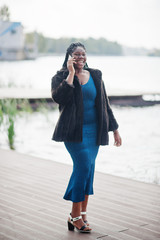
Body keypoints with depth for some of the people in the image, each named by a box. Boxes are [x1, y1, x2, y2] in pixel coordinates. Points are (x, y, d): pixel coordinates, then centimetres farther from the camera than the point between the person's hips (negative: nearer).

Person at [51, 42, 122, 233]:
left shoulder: (95, 76, 11)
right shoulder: (61, 77, 1)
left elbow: (105, 104, 15)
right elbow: (58, 97, -20)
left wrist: (114, 129, 14)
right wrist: (71, 74, -15)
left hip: (93, 130, 4)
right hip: (74, 131, -4)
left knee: (88, 169, 5)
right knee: (84, 165, -15)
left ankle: (81, 213, 15)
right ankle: (75, 215, -4)